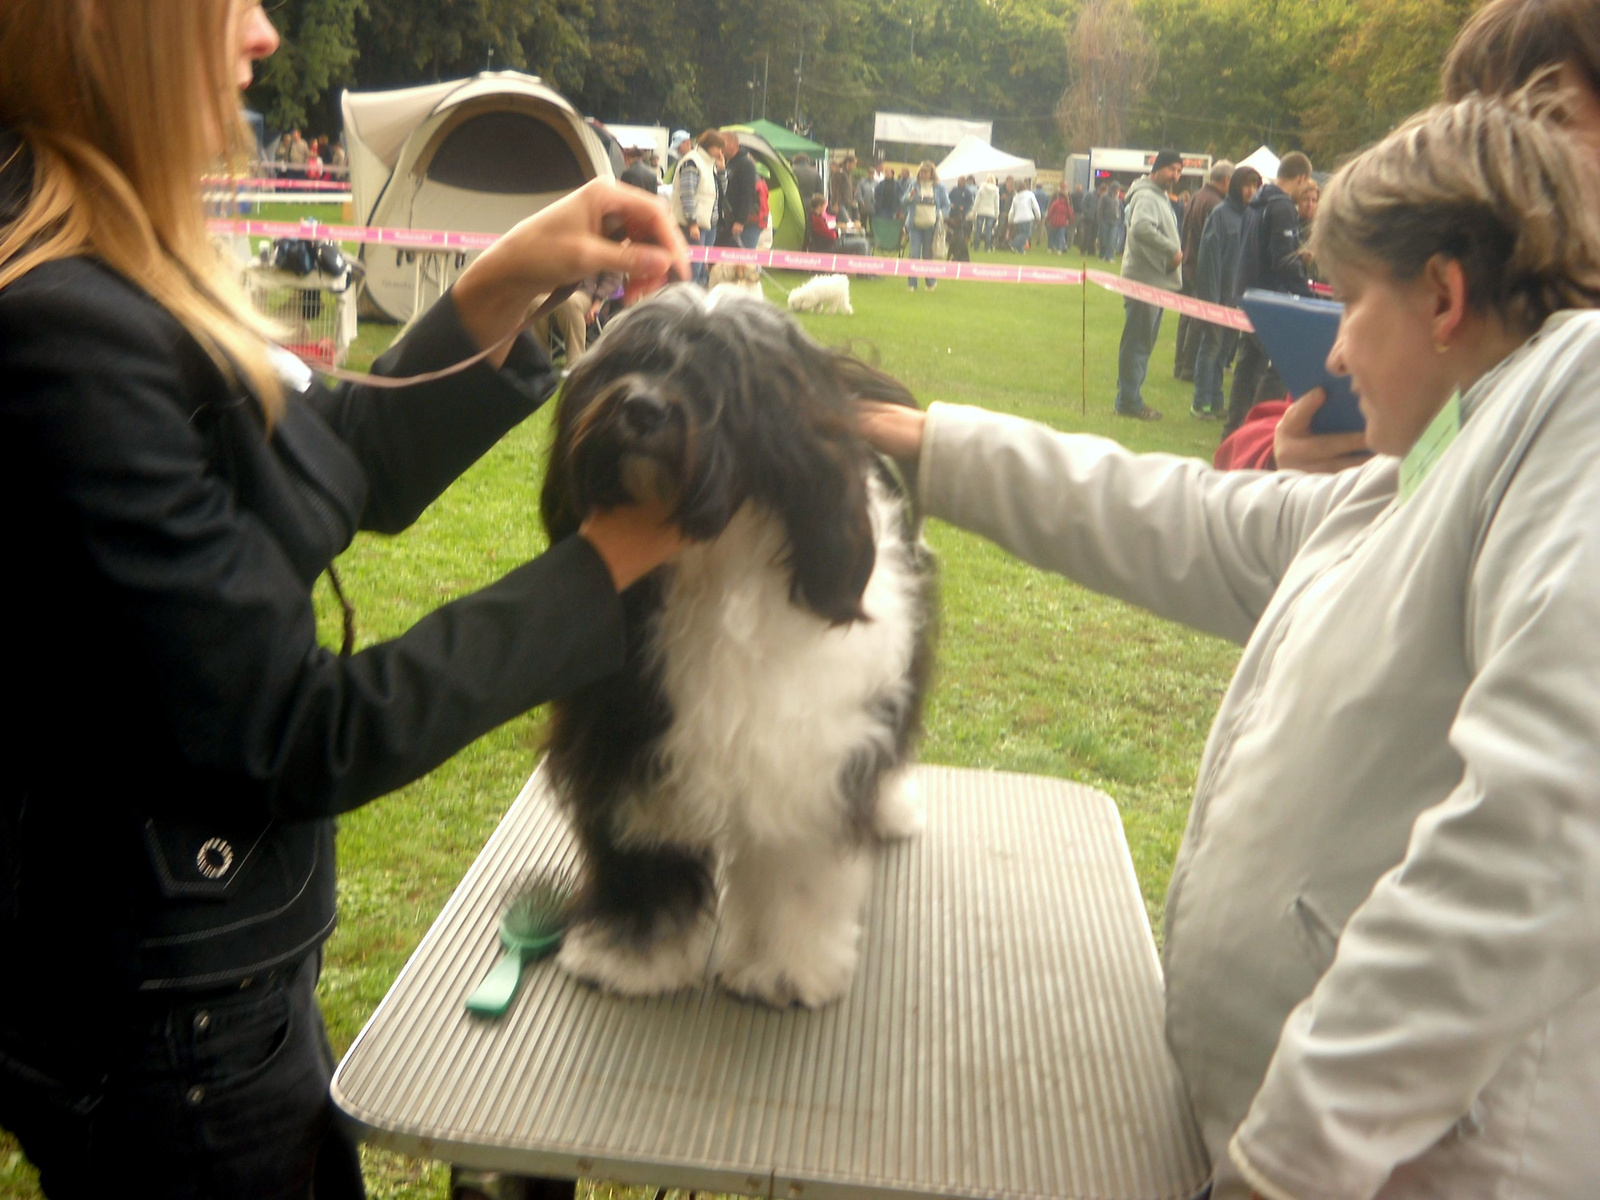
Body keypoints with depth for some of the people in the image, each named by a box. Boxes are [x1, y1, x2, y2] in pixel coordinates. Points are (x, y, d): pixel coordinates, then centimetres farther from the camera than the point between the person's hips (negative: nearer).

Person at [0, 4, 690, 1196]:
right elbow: (292, 743, -26)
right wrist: (604, 564, -18)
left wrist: (505, 284, -4)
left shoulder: (123, 272, 0)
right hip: (160, 1014, -9)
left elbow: (358, 469, 8)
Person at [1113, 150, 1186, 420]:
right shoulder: (1146, 196, -12)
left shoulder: (1159, 197, 21)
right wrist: (1173, 250, -23)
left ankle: (1130, 398, 19)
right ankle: (1129, 401, -5)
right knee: (1137, 342, -8)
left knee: (1143, 342, 13)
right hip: (1144, 279, -10)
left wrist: (1175, 251, 6)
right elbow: (1142, 228, -30)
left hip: (1156, 280, 10)